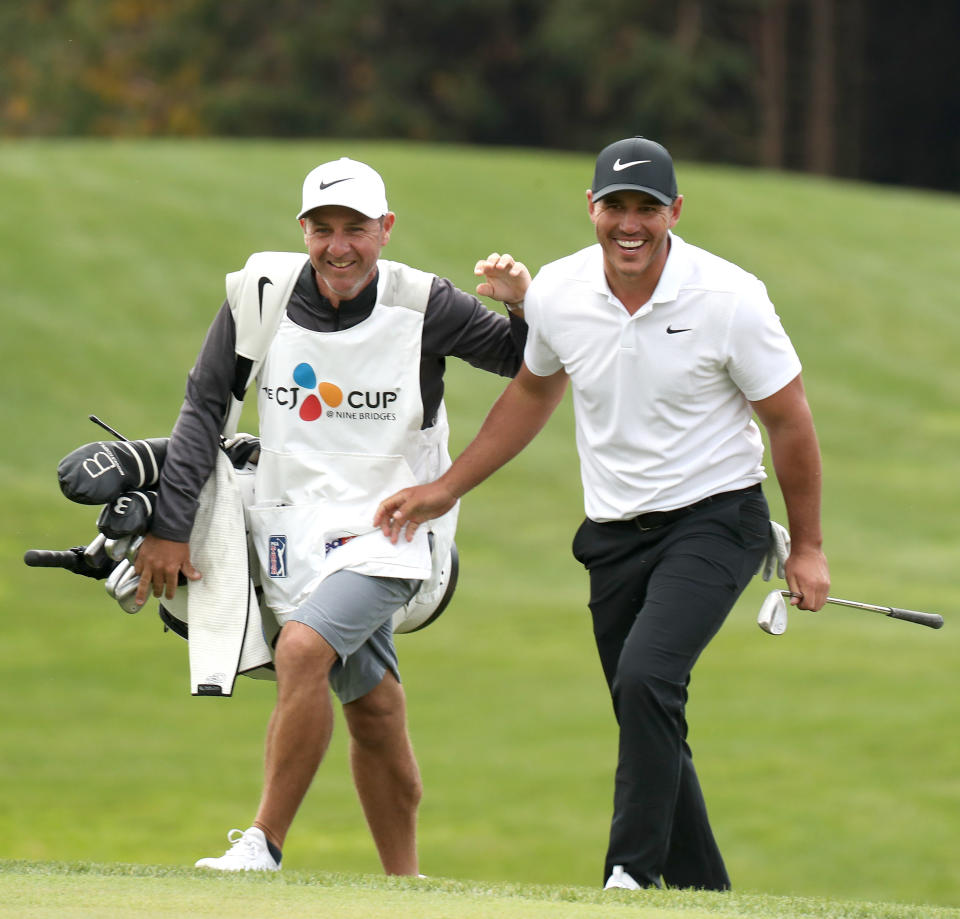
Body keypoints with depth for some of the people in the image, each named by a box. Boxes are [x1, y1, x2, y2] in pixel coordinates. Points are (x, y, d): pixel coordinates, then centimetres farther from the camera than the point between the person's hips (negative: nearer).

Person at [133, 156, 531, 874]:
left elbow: (527, 363, 0)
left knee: (303, 648, -25)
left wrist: (523, 307, -22)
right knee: (374, 710, 4)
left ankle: (264, 844, -18)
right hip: (294, 530, 3)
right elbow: (204, 407, 3)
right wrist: (169, 524, -2)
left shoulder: (420, 305, -8)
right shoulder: (264, 295, -2)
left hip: (386, 529, -3)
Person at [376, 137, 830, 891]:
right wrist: (447, 488, 18)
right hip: (614, 536, 5)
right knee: (647, 718, 6)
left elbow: (789, 419, -4)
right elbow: (534, 391, 17)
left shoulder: (729, 299, -16)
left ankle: (635, 871, -20)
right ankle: (705, 896, 17)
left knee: (646, 679, -26)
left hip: (714, 519, -5)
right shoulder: (557, 294, -4)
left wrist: (807, 546, 1)